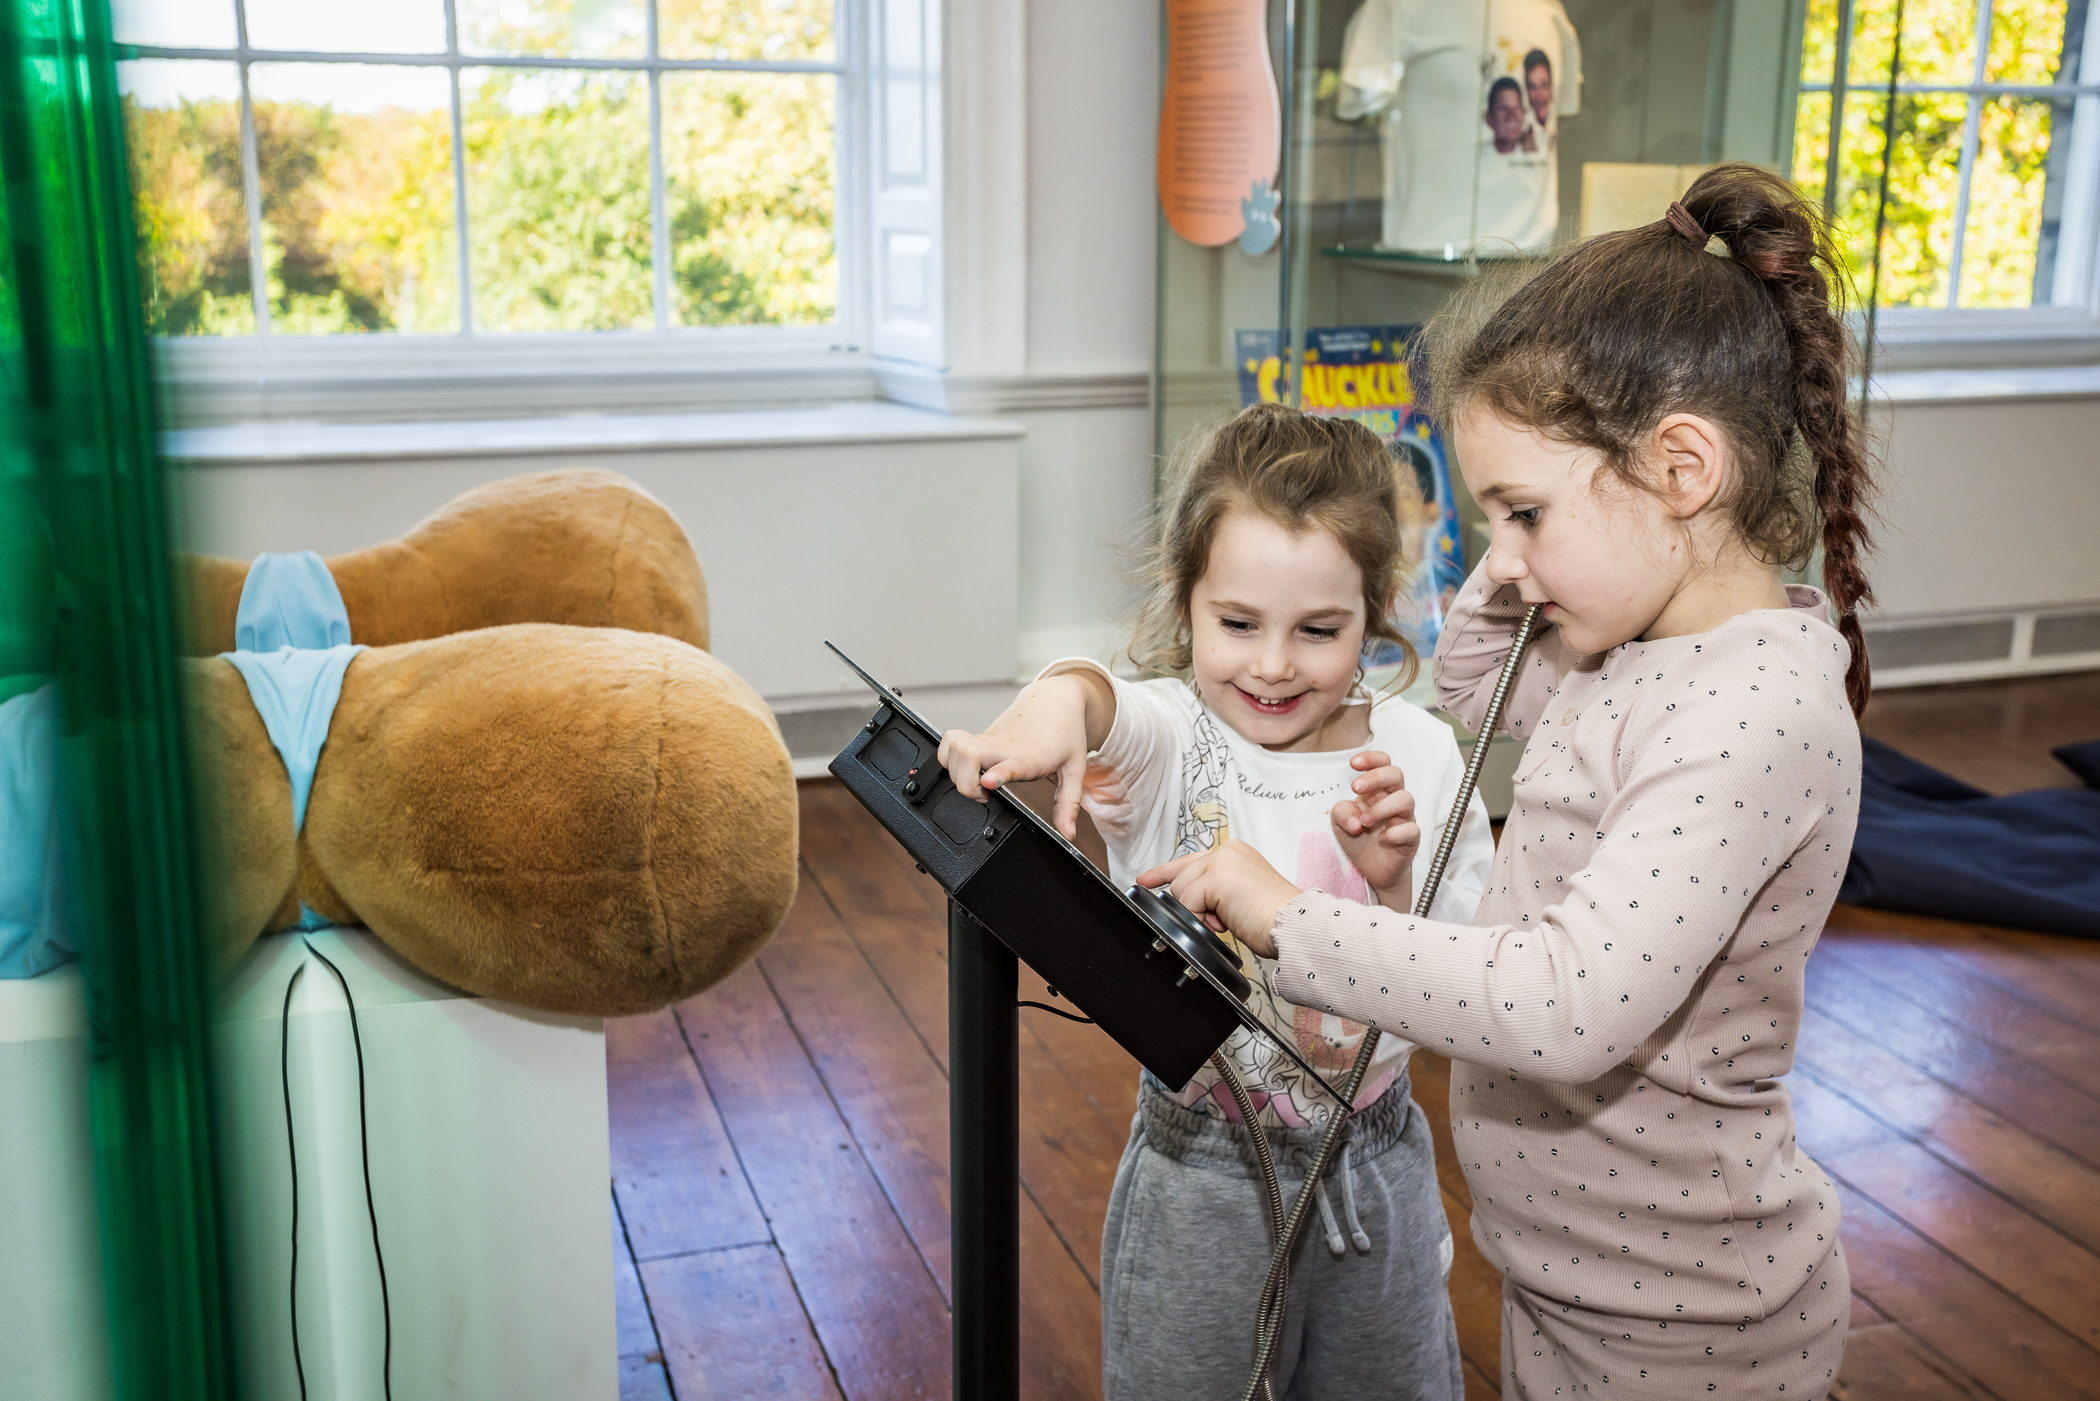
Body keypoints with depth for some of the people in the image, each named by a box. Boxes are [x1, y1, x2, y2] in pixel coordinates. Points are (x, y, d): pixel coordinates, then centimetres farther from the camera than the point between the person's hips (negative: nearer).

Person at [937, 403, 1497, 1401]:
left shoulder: (1416, 754, -5)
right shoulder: (1165, 739, -14)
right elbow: (1110, 710, -40)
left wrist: (1398, 882, -24)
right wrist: (1059, 701, -63)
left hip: (1378, 1173, 3)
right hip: (1203, 1183, -3)